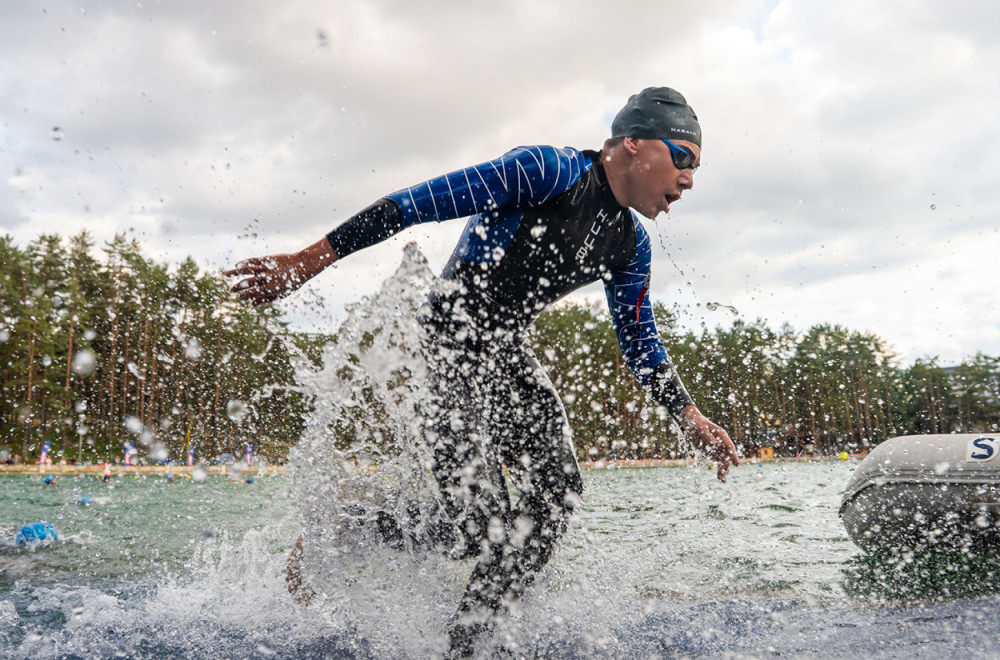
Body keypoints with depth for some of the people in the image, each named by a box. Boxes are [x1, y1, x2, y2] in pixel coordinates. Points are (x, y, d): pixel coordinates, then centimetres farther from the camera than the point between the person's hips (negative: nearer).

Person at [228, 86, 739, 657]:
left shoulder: (632, 245, 9)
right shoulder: (550, 171, -17)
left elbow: (641, 343, 19)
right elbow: (417, 204, -19)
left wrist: (693, 420, 7)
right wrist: (305, 262, -22)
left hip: (508, 353, 8)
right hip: (448, 342, -8)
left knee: (557, 492, -8)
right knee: (476, 523, -17)